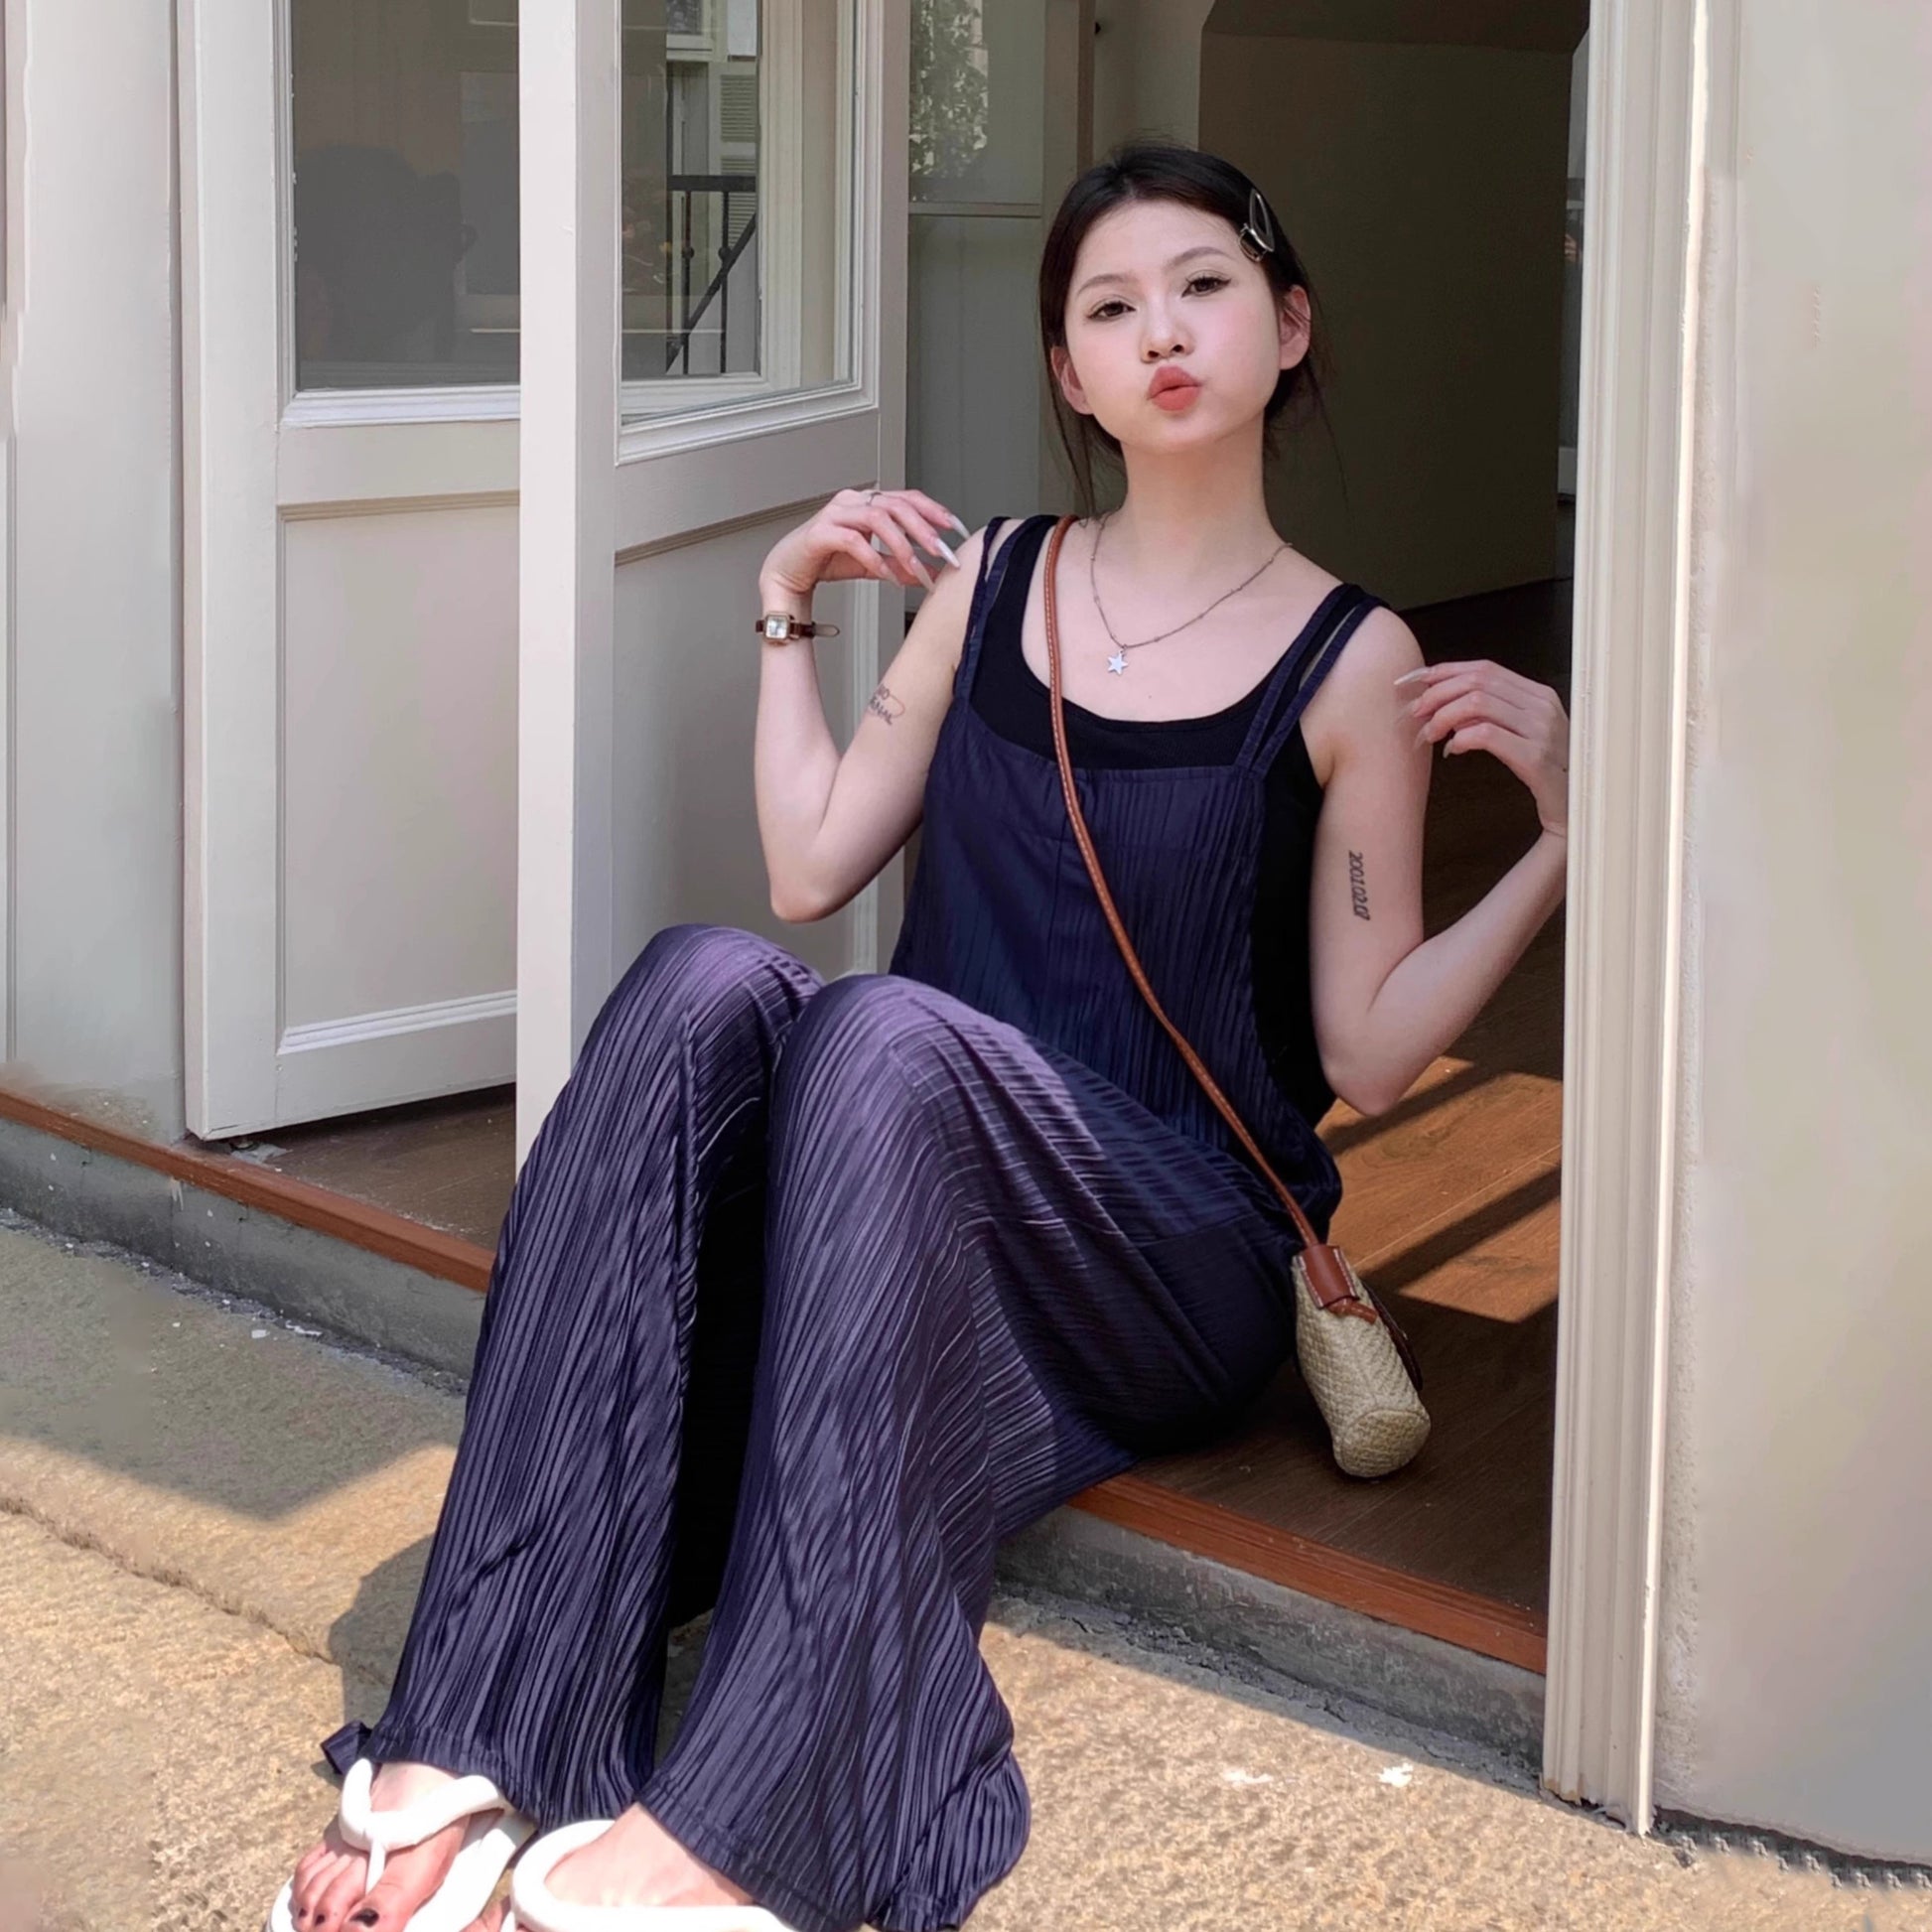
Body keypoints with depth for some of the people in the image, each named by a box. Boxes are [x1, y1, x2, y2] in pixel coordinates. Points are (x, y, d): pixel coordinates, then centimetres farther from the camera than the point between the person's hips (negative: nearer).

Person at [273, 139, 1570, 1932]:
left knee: (884, 1033, -36)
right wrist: (786, 610, 14)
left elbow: (1367, 1049, 1)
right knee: (703, 987, -30)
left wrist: (1563, 845, -9)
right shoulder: (989, 583, 15)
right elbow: (810, 865, 15)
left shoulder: (1352, 666, 3)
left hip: (1174, 1247, -3)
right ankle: (469, 1733, -40)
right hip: (885, 1171, 4)